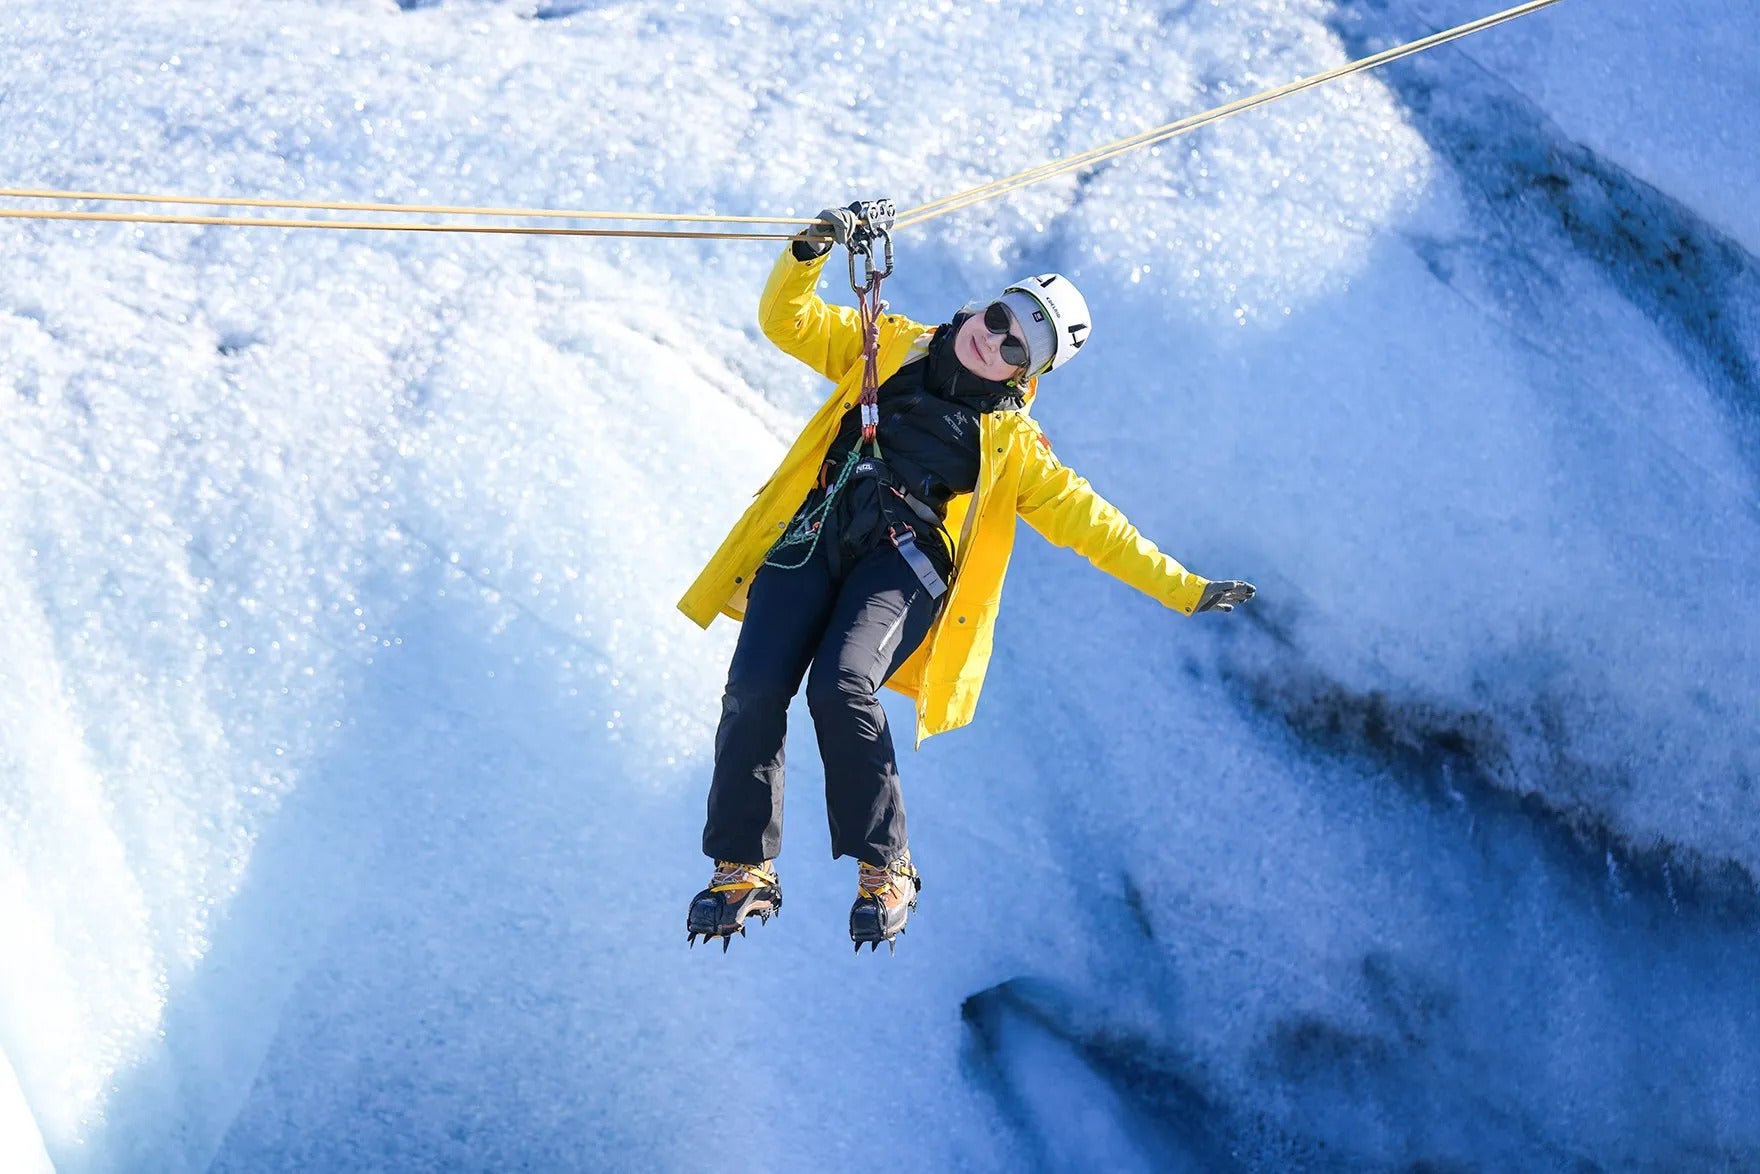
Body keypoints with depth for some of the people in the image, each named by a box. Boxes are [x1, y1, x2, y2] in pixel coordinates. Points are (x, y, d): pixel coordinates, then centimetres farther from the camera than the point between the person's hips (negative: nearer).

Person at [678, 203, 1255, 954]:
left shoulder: (1012, 445, 15)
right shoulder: (892, 348, 20)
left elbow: (1090, 524, 14)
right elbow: (786, 320, 19)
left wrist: (1184, 590, 9)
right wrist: (810, 252, 0)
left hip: (903, 560, -2)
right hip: (814, 533, 2)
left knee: (842, 687, -29)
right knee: (755, 688, -19)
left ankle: (885, 868, -14)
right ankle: (744, 869, -5)